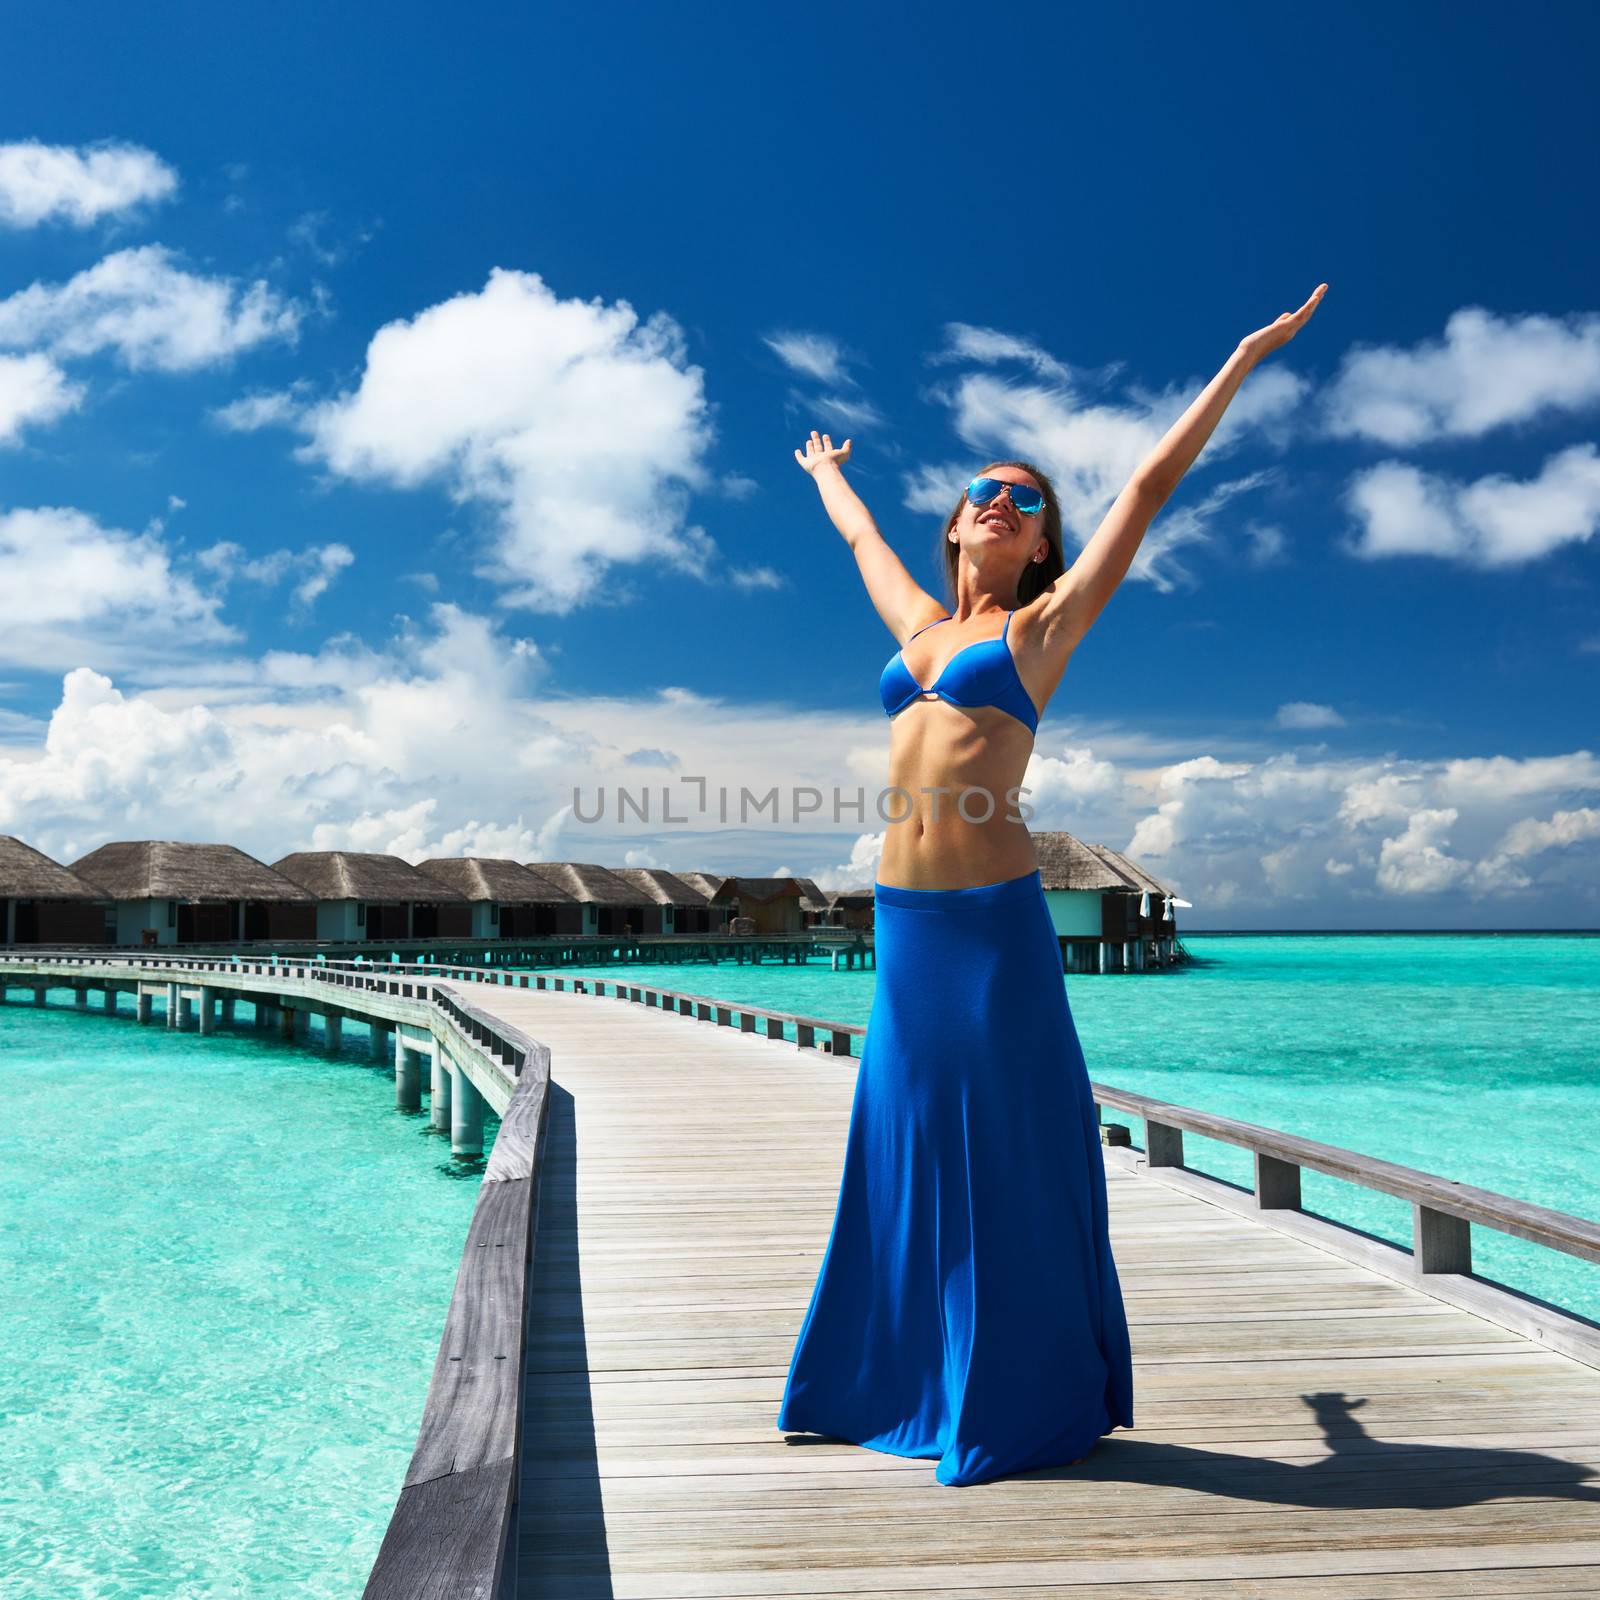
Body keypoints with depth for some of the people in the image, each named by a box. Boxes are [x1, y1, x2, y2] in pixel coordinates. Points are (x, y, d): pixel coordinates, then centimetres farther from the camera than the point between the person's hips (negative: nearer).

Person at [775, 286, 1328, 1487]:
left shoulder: (1041, 625, 4)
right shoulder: (920, 624, 17)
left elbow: (1152, 487, 5)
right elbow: (861, 534, 36)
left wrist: (1247, 359, 7)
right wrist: (827, 473, 53)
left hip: (993, 923, -5)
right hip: (905, 923, 5)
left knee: (1007, 1158, 2)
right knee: (904, 1153, 12)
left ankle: (1025, 1404, 16)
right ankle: (906, 1385, 26)